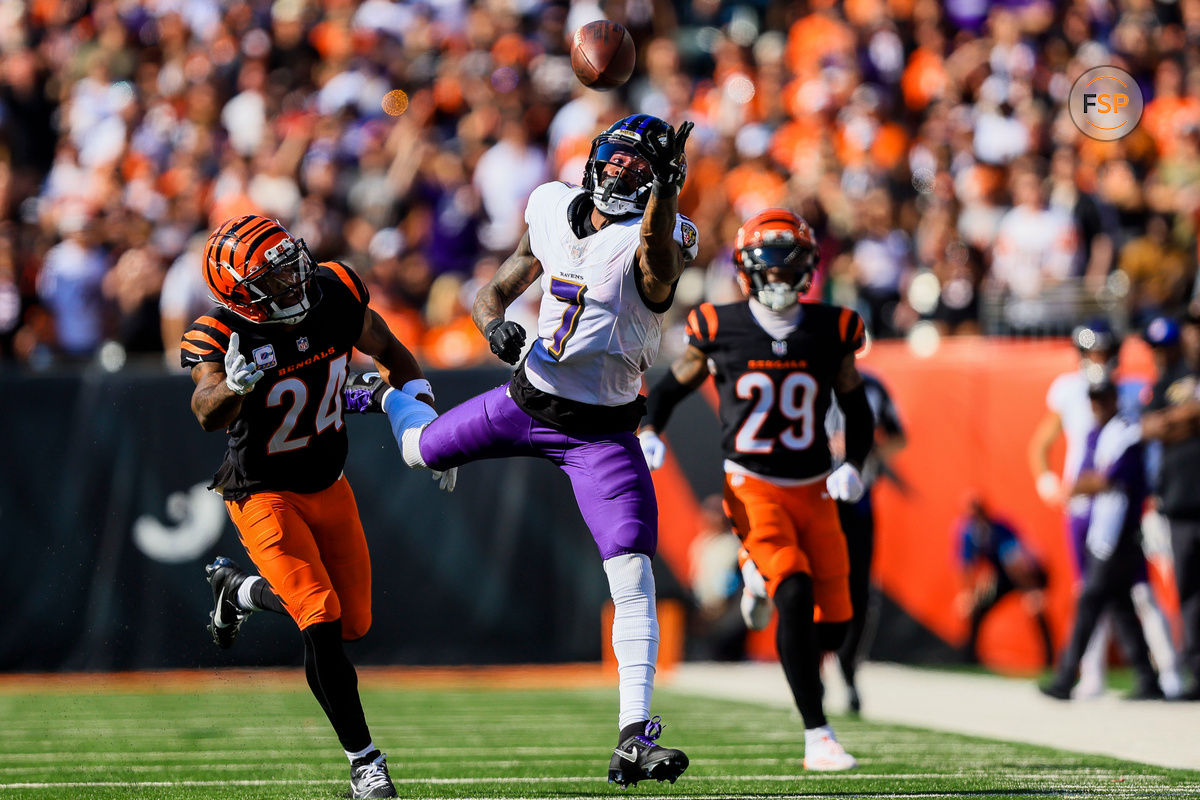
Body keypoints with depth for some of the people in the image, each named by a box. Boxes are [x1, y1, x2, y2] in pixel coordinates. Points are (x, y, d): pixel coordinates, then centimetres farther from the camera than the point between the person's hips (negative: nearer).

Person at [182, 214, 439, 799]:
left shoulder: (335, 295, -12)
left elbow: (390, 353, 6)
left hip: (329, 485, 6)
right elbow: (209, 415, -43)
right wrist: (235, 383, -64)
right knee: (321, 625, -18)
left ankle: (237, 589, 38)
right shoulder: (222, 336, -25)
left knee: (354, 622, 13)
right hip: (265, 494, -6)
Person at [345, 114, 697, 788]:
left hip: (601, 433, -5)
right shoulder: (553, 211, -1)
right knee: (421, 450, 25)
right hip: (529, 400, 5)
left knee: (633, 577, -17)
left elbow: (660, 249, -43)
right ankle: (386, 397, 63)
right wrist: (495, 324, -14)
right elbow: (498, 290, 9)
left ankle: (635, 738, -16)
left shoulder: (654, 244, -17)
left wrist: (665, 185, -60)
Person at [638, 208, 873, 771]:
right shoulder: (720, 329, -4)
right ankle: (817, 736, -21)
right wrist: (648, 435, -9)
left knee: (832, 622, -3)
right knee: (795, 595, -24)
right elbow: (669, 388, 9)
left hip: (814, 491, 3)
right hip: (753, 487, -3)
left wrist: (853, 466, -5)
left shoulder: (830, 331, 1)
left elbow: (857, 410, 12)